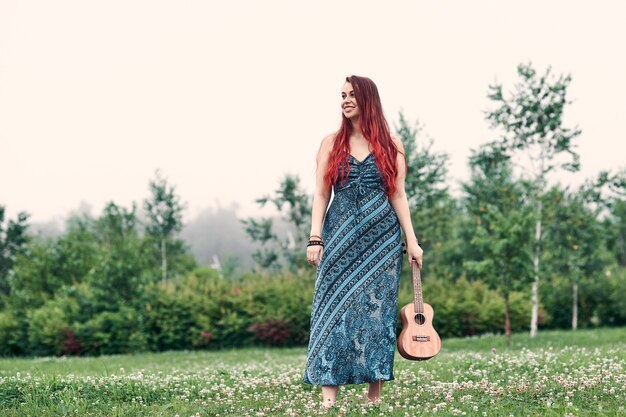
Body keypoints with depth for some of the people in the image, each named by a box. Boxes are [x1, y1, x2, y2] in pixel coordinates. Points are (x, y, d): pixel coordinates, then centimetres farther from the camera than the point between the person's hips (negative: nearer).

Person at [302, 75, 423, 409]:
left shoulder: (389, 145, 7)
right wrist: (315, 238, -5)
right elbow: (321, 194, 5)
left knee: (377, 309, -1)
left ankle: (374, 396, 3)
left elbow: (397, 195, 7)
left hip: (382, 238, 0)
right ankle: (329, 395, -9)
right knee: (334, 308, -6)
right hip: (340, 237, 0)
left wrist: (411, 240, 1)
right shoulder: (331, 144, 8)